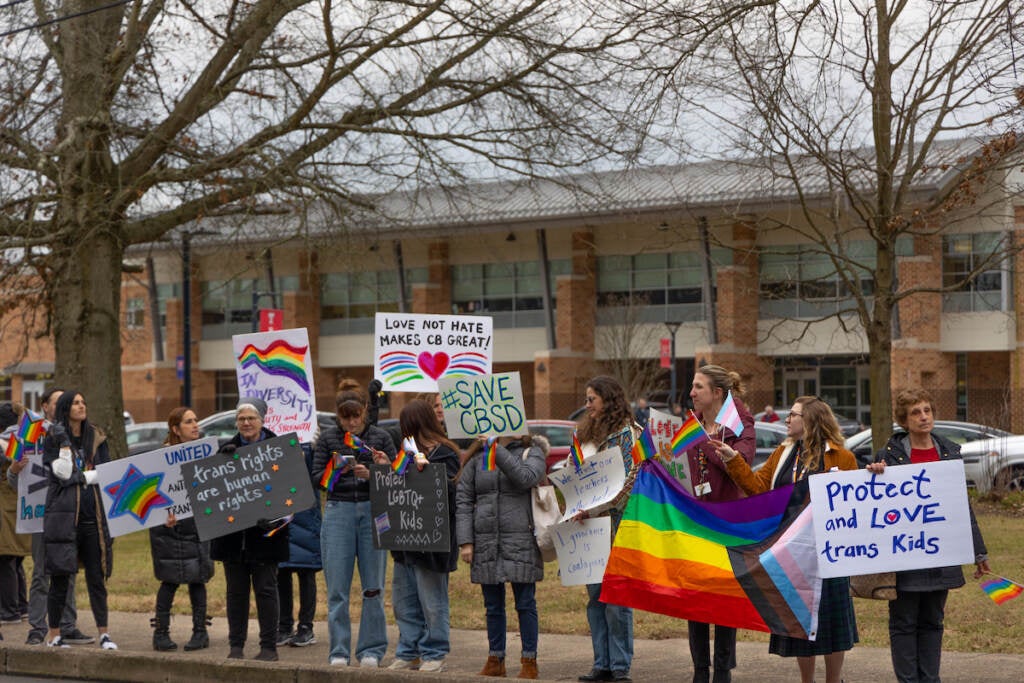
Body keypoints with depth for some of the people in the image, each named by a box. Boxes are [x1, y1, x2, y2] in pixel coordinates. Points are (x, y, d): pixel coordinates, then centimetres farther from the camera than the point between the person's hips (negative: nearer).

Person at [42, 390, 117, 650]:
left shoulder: (96, 438, 12)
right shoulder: (52, 439, 2)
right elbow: (62, 473, -9)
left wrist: (78, 477, -7)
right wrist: (64, 443, -13)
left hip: (93, 514, 3)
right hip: (63, 514, -3)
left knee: (97, 577, 2)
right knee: (60, 576, 1)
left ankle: (104, 633, 3)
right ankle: (54, 634, 10)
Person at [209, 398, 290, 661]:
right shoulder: (227, 450, 9)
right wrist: (223, 460, -14)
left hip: (265, 533, -3)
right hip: (232, 531, 3)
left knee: (265, 589, 0)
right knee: (236, 590, 9)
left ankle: (269, 647, 7)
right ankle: (236, 646, 16)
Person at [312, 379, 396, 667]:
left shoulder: (381, 437, 5)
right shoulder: (328, 438, 6)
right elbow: (315, 478, 3)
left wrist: (373, 474, -15)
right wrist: (336, 471, -16)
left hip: (373, 511, 0)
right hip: (338, 511, 0)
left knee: (373, 586, 2)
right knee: (337, 587, -1)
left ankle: (371, 650, 10)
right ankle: (339, 651, 6)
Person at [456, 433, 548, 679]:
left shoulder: (532, 453, 2)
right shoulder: (477, 458, 10)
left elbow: (525, 478, -19)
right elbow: (463, 500, 7)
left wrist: (497, 451, -18)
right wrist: (465, 542, -1)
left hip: (521, 542, -3)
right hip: (485, 543, 3)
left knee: (525, 604, 0)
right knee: (493, 606, 10)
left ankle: (529, 661, 8)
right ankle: (495, 660, 19)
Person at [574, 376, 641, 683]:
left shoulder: (629, 434, -7)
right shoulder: (591, 433, 18)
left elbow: (628, 483, -15)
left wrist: (593, 510, -21)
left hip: (616, 522, -8)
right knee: (595, 595, 7)